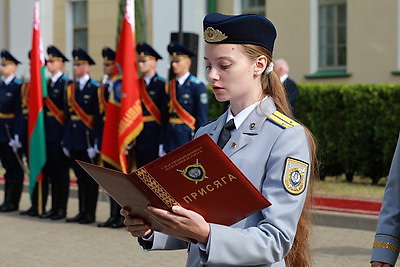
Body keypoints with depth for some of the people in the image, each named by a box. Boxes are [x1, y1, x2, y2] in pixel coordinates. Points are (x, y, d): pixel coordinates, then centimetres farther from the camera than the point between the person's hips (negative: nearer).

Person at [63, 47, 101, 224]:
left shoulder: (95, 88, -7)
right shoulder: (70, 89, 12)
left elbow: (98, 117, -11)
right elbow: (68, 116, 12)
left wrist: (95, 142, -16)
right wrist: (66, 141, 8)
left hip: (88, 139, -6)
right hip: (74, 140, 6)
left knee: (91, 178, 1)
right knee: (80, 178, 11)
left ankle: (90, 214, 6)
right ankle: (82, 212, 17)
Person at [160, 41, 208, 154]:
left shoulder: (197, 86, -6)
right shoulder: (170, 86, 12)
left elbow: (202, 118, -9)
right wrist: (162, 144, 11)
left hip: (188, 137, -6)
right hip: (170, 139, 6)